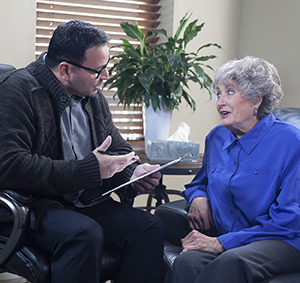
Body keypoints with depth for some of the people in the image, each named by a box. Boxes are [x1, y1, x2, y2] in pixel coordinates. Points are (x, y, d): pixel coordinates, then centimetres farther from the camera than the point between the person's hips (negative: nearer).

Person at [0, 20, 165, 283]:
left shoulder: (93, 95, 11)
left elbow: (118, 148, 22)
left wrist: (133, 171, -3)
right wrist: (88, 169, -24)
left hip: (87, 203, 7)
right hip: (36, 206, -7)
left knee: (151, 227, -14)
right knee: (85, 233, -35)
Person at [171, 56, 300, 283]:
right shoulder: (217, 137, 13)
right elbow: (201, 181, 32)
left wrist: (222, 243, -18)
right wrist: (198, 197, 4)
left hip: (281, 242, -4)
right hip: (225, 239, 5)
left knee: (232, 261, -40)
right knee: (187, 261, -32)